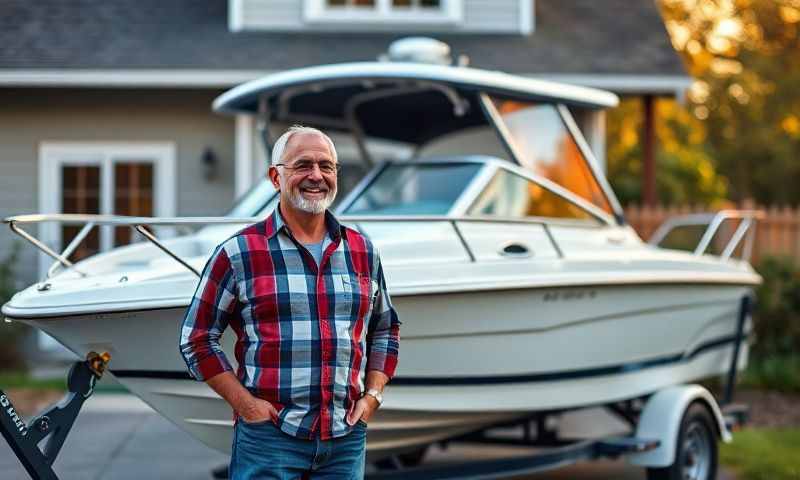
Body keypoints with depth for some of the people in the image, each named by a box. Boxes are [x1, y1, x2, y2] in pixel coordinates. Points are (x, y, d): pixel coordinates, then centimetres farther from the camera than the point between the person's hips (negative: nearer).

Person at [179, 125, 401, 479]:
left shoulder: (363, 251, 11)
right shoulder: (237, 254, -1)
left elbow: (385, 330, 22)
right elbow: (196, 339, 1)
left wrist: (372, 396, 8)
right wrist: (244, 403, -7)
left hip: (347, 437, 4)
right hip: (269, 436, -3)